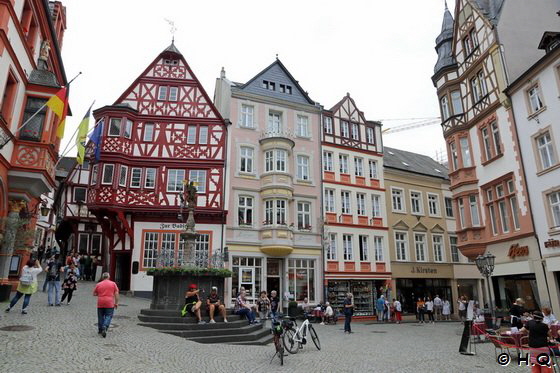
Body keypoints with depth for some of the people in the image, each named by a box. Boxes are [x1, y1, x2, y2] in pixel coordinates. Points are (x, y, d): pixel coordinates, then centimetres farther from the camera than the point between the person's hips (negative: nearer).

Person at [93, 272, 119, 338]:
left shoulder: (98, 284, 6)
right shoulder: (113, 284, 2)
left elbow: (94, 294, 14)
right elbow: (116, 294, 0)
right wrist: (116, 303, 6)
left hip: (100, 303, 2)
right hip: (110, 303, -2)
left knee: (100, 317, 16)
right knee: (108, 316, 1)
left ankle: (100, 330, 24)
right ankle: (104, 327, -19)